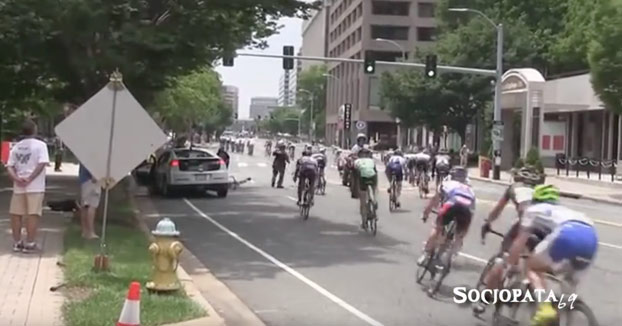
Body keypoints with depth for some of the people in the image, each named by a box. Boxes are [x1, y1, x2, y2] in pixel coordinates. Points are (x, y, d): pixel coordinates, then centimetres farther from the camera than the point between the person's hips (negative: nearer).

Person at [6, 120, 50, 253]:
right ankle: (30, 244, -3)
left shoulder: (16, 146, 12)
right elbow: (41, 164, -15)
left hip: (18, 187, 5)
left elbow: (9, 166, 3)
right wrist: (30, 178, -14)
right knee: (33, 215, -2)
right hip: (35, 187, -4)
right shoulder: (40, 145, -3)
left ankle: (17, 242, 15)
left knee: (16, 214, 11)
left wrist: (16, 178, -8)